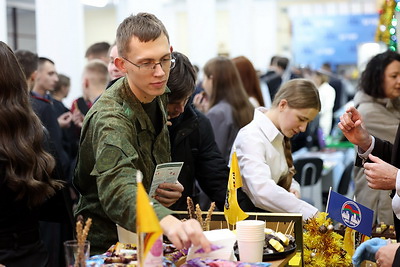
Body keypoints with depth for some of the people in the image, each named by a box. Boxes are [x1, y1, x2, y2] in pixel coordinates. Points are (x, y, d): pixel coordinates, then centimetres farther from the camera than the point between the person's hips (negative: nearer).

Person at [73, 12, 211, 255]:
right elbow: (118, 190, -39)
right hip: (108, 243, -7)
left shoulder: (158, 96, 3)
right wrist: (169, 222, -56)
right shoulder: (111, 118, -22)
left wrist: (170, 189, -2)